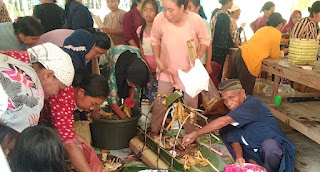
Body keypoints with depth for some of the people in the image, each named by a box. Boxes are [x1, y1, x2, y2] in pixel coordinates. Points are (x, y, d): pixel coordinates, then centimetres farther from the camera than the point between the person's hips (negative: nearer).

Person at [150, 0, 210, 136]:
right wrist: (157, 59, -12)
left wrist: (198, 57, -19)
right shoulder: (159, 19, -21)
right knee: (161, 101, 2)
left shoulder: (196, 20, -22)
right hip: (167, 67, 0)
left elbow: (205, 40, -5)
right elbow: (155, 40, -2)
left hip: (190, 68, 0)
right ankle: (154, 131, 22)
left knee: (191, 102, 8)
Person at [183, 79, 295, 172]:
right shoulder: (234, 112, 2)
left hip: (276, 148, -7)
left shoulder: (253, 103, -24)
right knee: (225, 131, 0)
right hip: (254, 151, 7)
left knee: (268, 144, -40)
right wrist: (239, 156, -22)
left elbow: (223, 121, -34)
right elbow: (234, 140, 0)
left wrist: (196, 134, -32)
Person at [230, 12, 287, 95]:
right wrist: (283, 52, 25)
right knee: (245, 92, 0)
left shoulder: (263, 29, 21)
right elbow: (274, 55, 5)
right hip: (249, 59, -8)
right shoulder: (277, 33, 0)